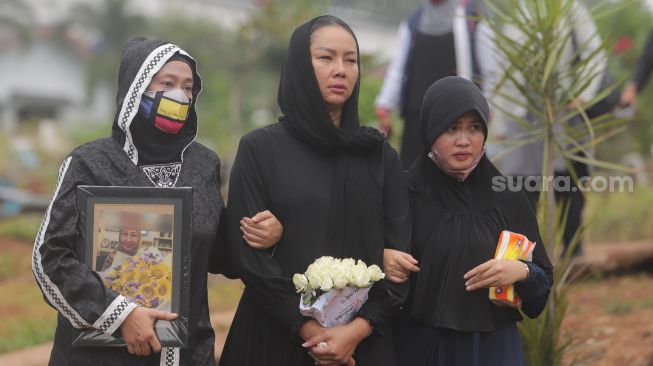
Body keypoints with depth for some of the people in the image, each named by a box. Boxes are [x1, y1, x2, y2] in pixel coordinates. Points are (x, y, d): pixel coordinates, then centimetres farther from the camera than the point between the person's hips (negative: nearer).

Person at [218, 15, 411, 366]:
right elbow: (249, 252, -7)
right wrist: (308, 330, -14)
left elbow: (398, 252, 1)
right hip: (276, 336, -2)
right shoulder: (259, 149, 0)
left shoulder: (381, 155, 7)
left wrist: (358, 330, -13)